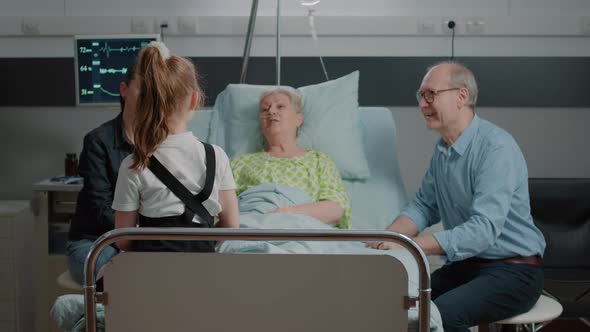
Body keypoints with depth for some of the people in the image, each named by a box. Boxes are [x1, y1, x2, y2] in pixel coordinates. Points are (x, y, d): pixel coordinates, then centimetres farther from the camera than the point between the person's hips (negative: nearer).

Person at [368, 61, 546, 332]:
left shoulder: (496, 148, -19)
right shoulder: (443, 148, 9)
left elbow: (484, 228, -27)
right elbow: (424, 206, 14)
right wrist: (387, 239, -6)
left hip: (513, 271, -7)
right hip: (465, 266, 7)